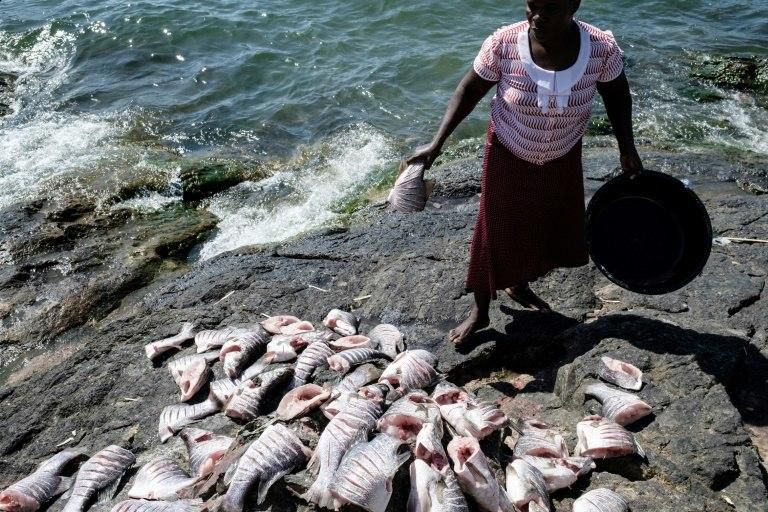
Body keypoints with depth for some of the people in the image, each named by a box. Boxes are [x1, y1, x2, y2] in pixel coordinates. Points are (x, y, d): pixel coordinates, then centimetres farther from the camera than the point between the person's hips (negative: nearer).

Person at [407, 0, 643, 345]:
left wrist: (627, 149, -8)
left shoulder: (602, 48, -21)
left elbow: (616, 93, -2)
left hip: (562, 159, 3)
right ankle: (480, 311, 25)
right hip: (508, 155, -2)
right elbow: (470, 90, -11)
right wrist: (437, 143, -17)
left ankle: (518, 286, 46)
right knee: (494, 234, 5)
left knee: (547, 229, 18)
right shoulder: (502, 45, -25)